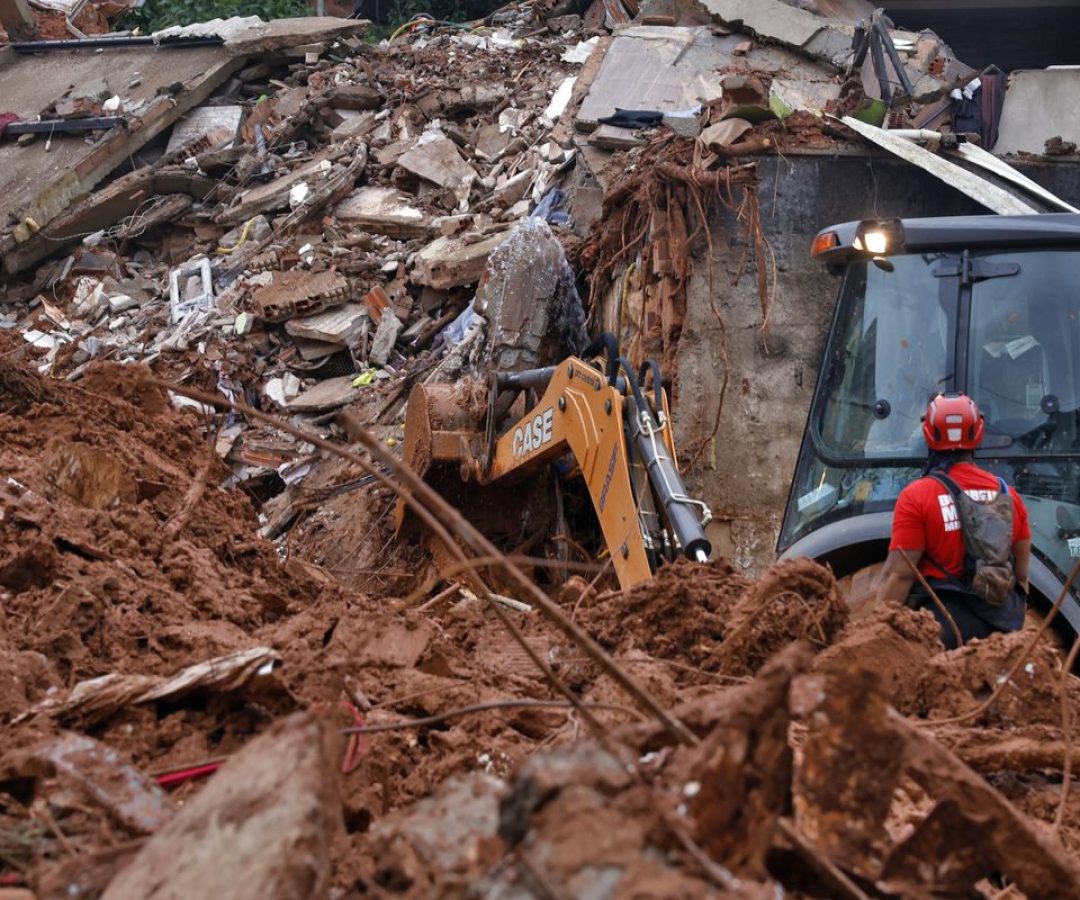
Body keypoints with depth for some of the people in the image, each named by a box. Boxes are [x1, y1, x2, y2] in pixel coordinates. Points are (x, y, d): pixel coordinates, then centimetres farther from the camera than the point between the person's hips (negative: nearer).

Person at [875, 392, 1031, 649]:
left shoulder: (916, 496, -9)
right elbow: (1022, 575, 13)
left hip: (942, 624, -5)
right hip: (1002, 627, 5)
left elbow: (899, 575, -14)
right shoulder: (1007, 495, 7)